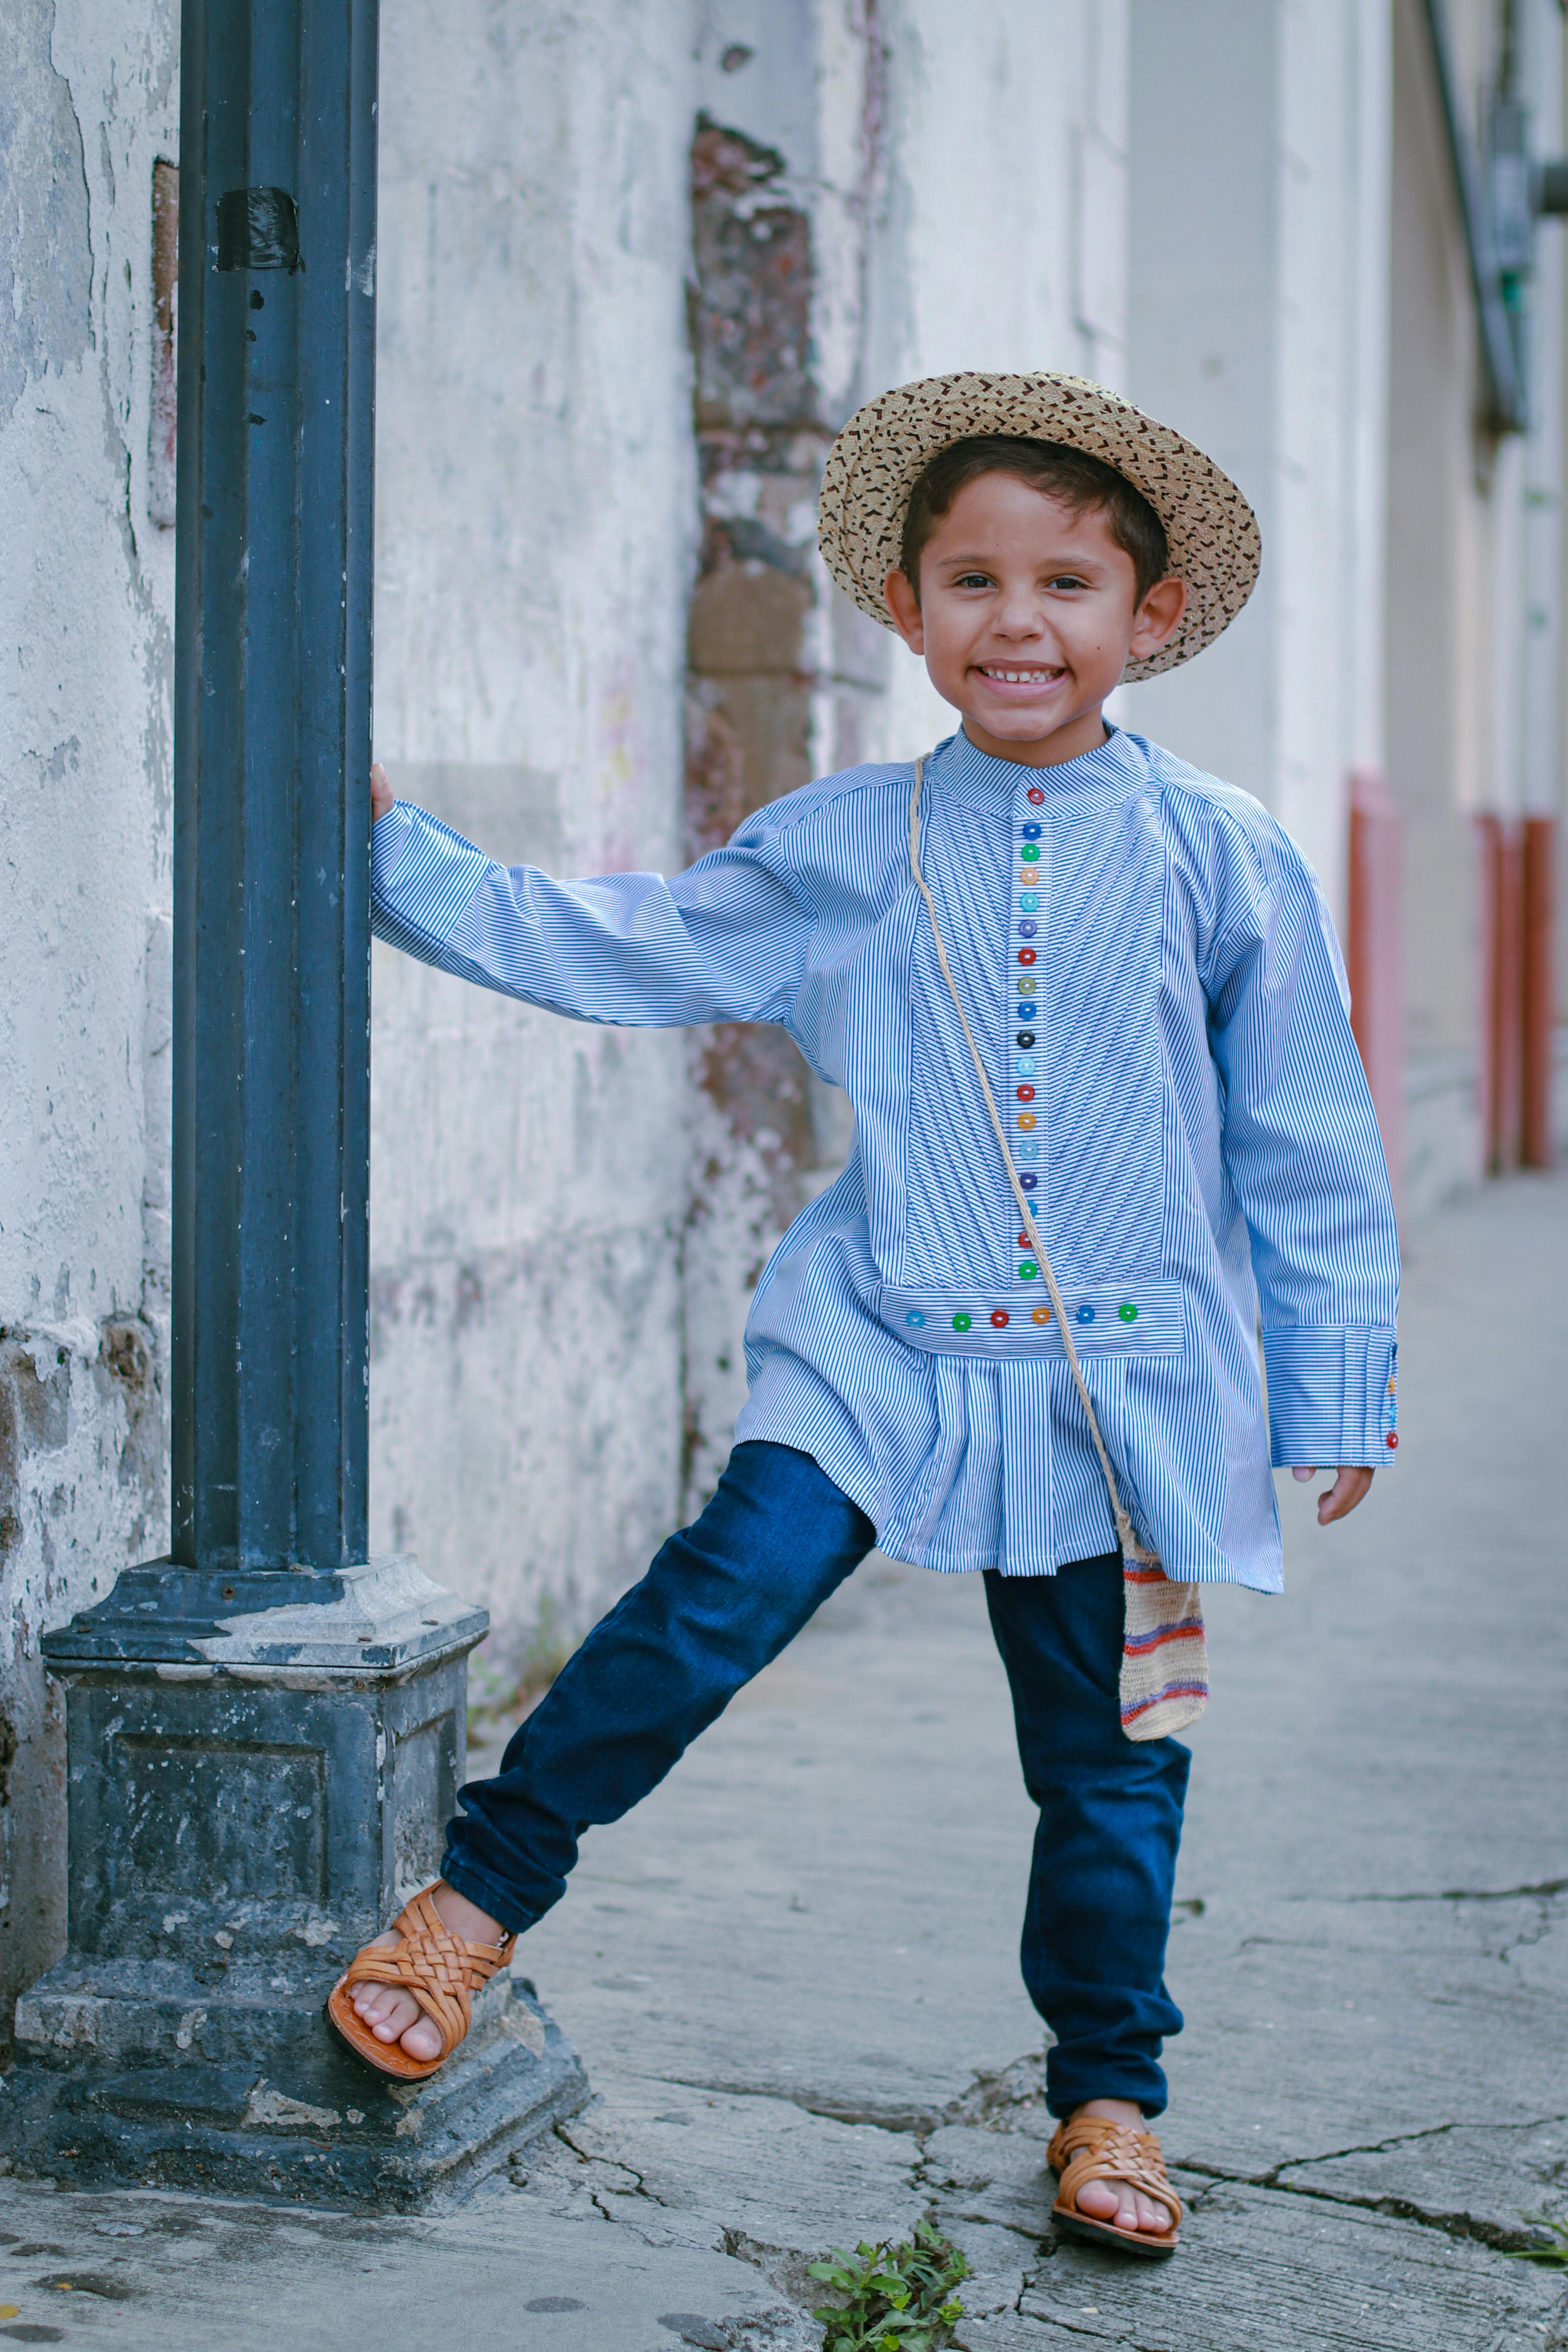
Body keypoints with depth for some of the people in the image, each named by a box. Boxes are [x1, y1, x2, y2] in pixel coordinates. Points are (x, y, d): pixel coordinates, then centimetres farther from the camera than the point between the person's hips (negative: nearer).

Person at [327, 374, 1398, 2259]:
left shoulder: (1222, 861, 1)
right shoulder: (839, 849, 4)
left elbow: (1305, 1144, 5)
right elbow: (623, 950, 13)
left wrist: (1339, 1387, 6)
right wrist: (405, 861, 10)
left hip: (1128, 1381, 0)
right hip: (882, 1345, 0)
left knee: (1110, 1756, 7)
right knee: (725, 1594, -19)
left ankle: (1108, 2099, 25)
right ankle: (480, 1892, -2)